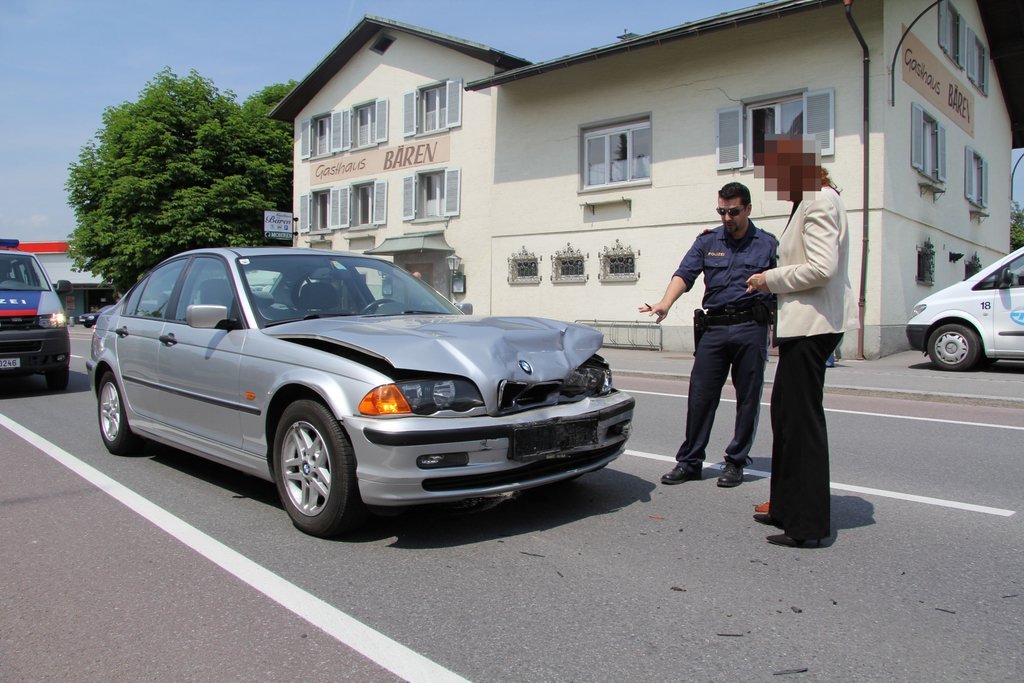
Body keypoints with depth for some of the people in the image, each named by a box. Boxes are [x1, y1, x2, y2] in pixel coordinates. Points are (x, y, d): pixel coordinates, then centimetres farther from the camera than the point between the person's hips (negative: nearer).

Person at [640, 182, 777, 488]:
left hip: (751, 328, -1)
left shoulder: (768, 244, 8)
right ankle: (690, 461, 11)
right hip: (713, 327, 1)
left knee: (748, 399, 4)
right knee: (700, 396, 1)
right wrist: (665, 303, -20)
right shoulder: (707, 241, 11)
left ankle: (736, 462, 17)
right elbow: (685, 273, -3)